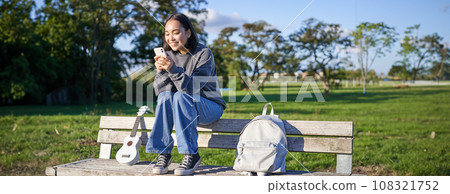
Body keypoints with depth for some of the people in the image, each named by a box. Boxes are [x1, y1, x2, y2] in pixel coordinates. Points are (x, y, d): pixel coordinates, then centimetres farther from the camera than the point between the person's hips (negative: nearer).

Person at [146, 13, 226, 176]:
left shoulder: (204, 53, -14)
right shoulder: (169, 55, 1)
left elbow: (193, 88, -25)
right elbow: (158, 89, -5)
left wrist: (173, 69, -39)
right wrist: (161, 71, -25)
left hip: (210, 107, -4)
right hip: (182, 107, 4)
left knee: (180, 96, -32)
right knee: (165, 96, -27)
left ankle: (191, 155, -26)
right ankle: (163, 154, -21)